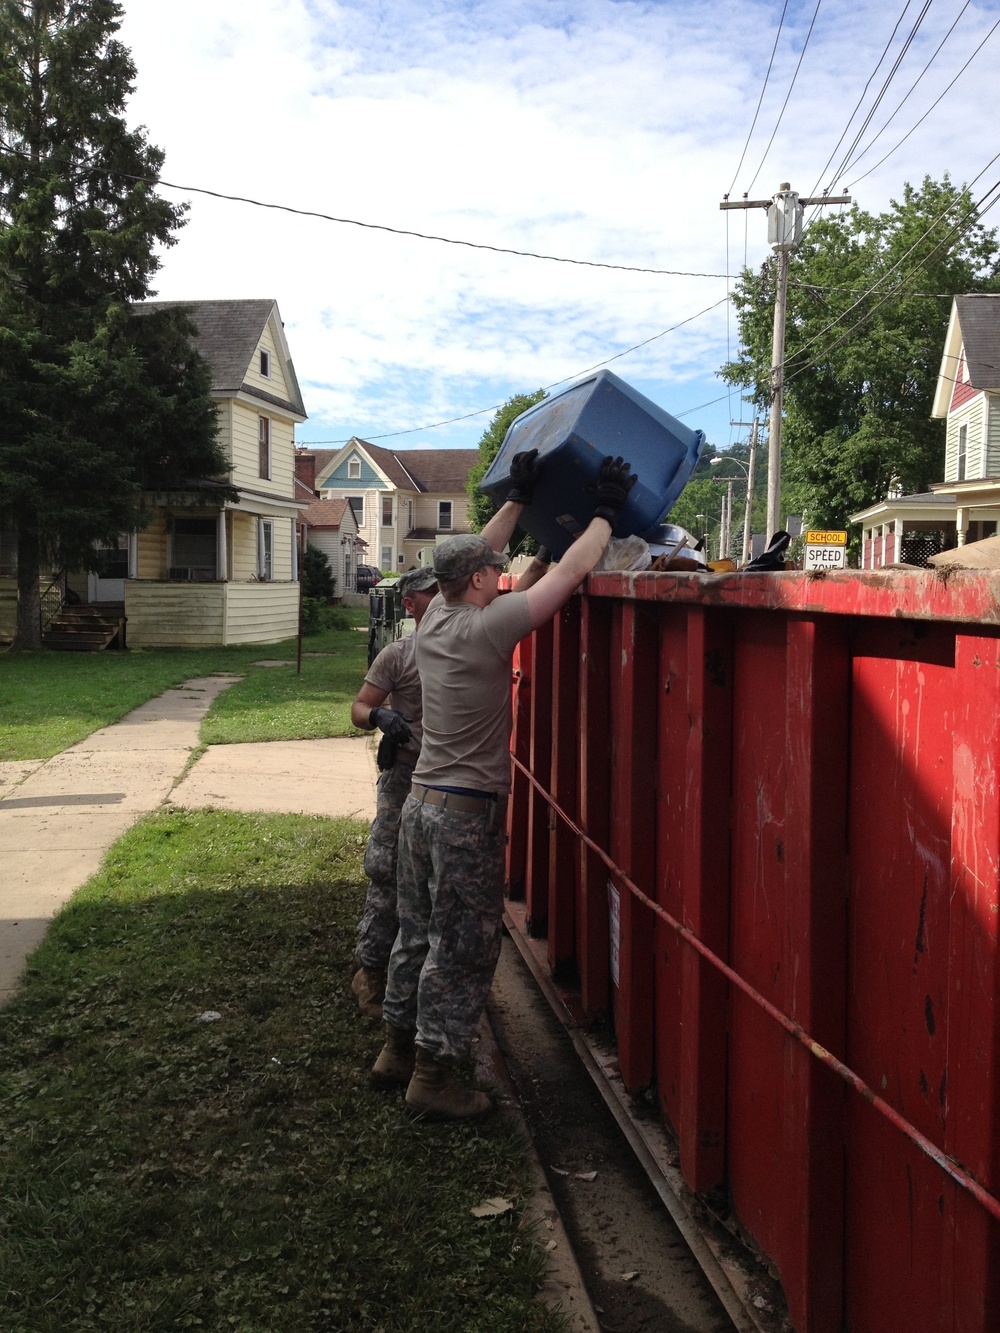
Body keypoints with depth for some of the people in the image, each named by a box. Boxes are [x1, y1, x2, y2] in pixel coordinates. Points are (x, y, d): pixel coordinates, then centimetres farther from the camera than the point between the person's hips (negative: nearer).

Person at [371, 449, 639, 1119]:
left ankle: (400, 1048, 29)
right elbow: (569, 572, -14)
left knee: (419, 933, 17)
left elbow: (476, 554, 19)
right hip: (468, 812, -8)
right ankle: (434, 1076, 10)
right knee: (462, 948, 2)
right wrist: (607, 512, -2)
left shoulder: (435, 618, 3)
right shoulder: (486, 628, -18)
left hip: (422, 801, 8)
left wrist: (519, 497, 21)